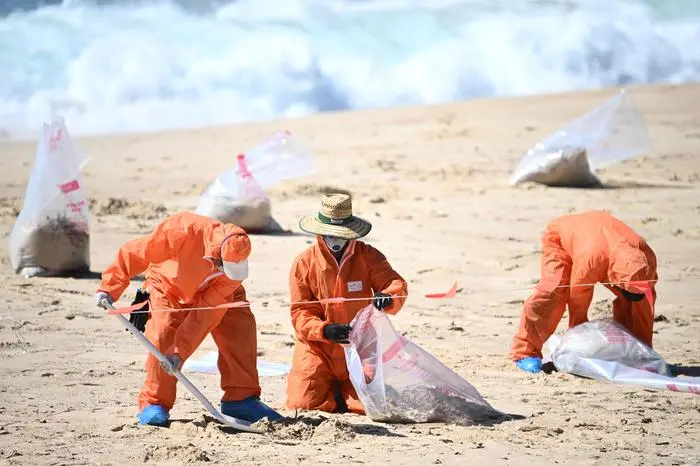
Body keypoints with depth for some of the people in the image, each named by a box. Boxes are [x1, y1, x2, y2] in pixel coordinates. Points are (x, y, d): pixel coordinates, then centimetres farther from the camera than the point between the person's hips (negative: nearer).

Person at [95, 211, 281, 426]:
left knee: (240, 330, -14)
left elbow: (208, 310, -32)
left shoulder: (237, 259, -32)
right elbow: (134, 253, -31)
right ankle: (154, 403, -11)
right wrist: (111, 288, -32)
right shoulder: (183, 231, -42)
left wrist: (181, 350, -35)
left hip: (215, 292, 2)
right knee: (162, 337, -23)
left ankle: (241, 399, -3)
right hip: (170, 285, -2)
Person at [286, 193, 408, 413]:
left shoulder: (368, 256, -1)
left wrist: (388, 297, -37)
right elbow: (300, 313, -6)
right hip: (319, 349, 0)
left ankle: (344, 393, 23)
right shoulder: (304, 263, -4)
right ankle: (332, 392, 21)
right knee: (303, 403, -16)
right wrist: (325, 330, -27)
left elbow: (397, 284, -11)